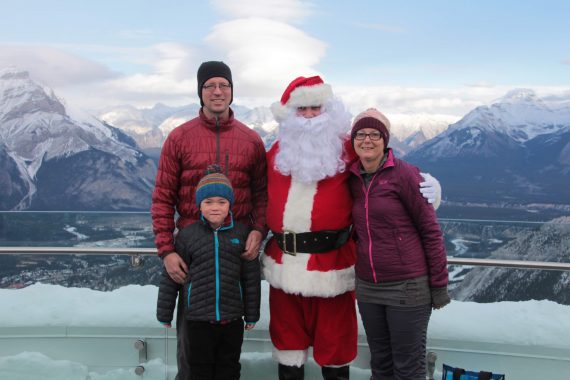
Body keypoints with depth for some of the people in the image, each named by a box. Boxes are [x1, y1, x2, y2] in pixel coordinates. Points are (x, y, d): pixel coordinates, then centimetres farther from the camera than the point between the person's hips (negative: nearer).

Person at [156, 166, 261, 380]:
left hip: (232, 319, 1)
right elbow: (170, 277, 1)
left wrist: (252, 315, 5)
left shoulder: (241, 233, -2)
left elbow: (251, 278, 2)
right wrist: (165, 314, 4)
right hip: (199, 319, -1)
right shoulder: (187, 235, -4)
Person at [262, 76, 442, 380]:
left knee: (333, 340, 10)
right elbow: (266, 197, 19)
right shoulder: (277, 151, 9)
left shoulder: (346, 147, -3)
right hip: (283, 263, 4)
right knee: (287, 336, 18)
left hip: (331, 264, -3)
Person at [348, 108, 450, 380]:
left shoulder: (405, 174, -11)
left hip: (408, 286, -5)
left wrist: (439, 284, -9)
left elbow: (431, 230, -9)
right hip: (367, 288, 5)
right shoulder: (352, 179, 6)